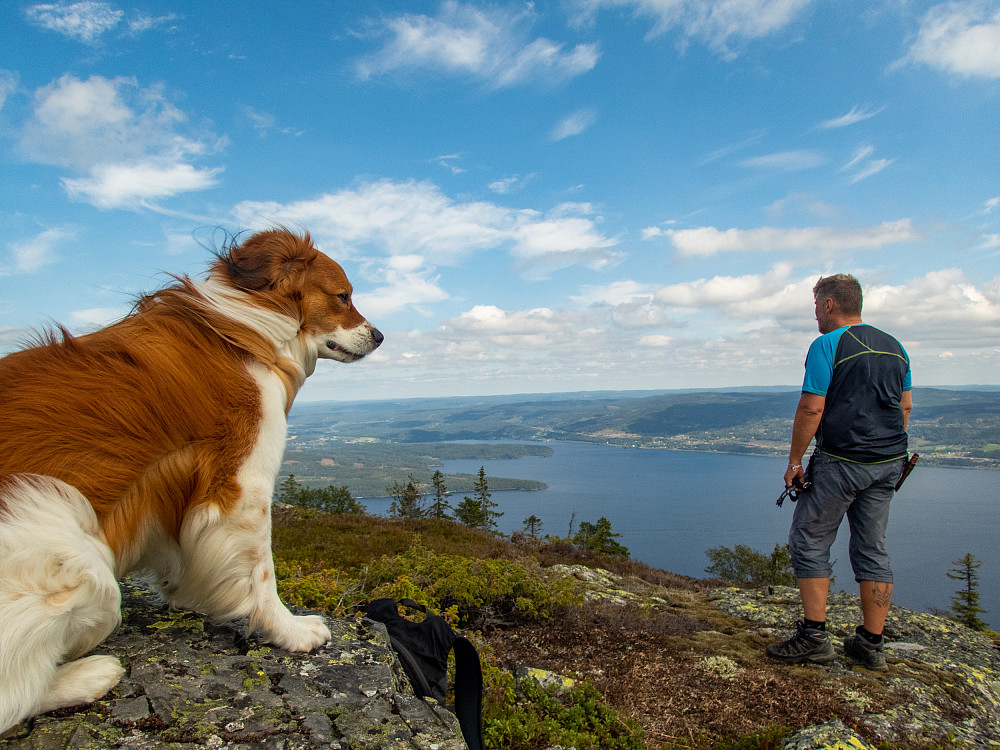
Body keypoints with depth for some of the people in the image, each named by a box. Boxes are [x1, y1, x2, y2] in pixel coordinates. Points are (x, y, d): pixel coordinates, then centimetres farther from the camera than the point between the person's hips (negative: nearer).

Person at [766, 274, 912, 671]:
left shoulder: (827, 345, -10)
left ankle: (813, 636, 5)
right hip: (888, 463, 7)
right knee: (872, 550, 12)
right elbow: (905, 406, 16)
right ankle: (871, 644, 17)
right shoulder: (895, 347, 13)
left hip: (840, 462, -7)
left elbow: (811, 409, -16)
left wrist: (794, 460, -9)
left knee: (809, 542, 4)